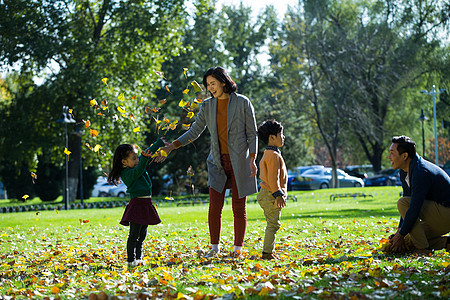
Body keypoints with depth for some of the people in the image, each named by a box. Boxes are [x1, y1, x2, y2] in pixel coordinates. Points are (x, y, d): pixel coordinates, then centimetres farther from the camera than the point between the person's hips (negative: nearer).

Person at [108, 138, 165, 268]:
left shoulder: (137, 164, 11)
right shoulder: (127, 173, -13)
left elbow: (148, 152, 22)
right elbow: (138, 171, -33)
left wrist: (160, 143, 29)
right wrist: (144, 159, -49)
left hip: (146, 204, 9)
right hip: (137, 203, -9)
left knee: (142, 235, 12)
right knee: (134, 235, -7)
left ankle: (138, 258, 18)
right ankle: (131, 260, -4)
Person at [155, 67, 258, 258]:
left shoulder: (242, 103, -4)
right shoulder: (208, 106, 7)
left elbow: (252, 134, -1)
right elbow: (195, 131, 8)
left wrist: (252, 160, -10)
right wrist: (172, 147, -2)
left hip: (239, 161, -3)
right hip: (218, 162, 3)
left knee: (239, 208, 2)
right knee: (214, 207, -4)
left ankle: (238, 248, 14)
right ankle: (215, 248, 8)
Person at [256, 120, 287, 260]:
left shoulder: (268, 154, 19)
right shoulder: (273, 155, -15)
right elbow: (273, 177, -22)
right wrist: (278, 194, -23)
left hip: (267, 195, 11)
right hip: (271, 195, -11)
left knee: (273, 224, 14)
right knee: (273, 224, -9)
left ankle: (268, 251, 17)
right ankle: (267, 252, -8)